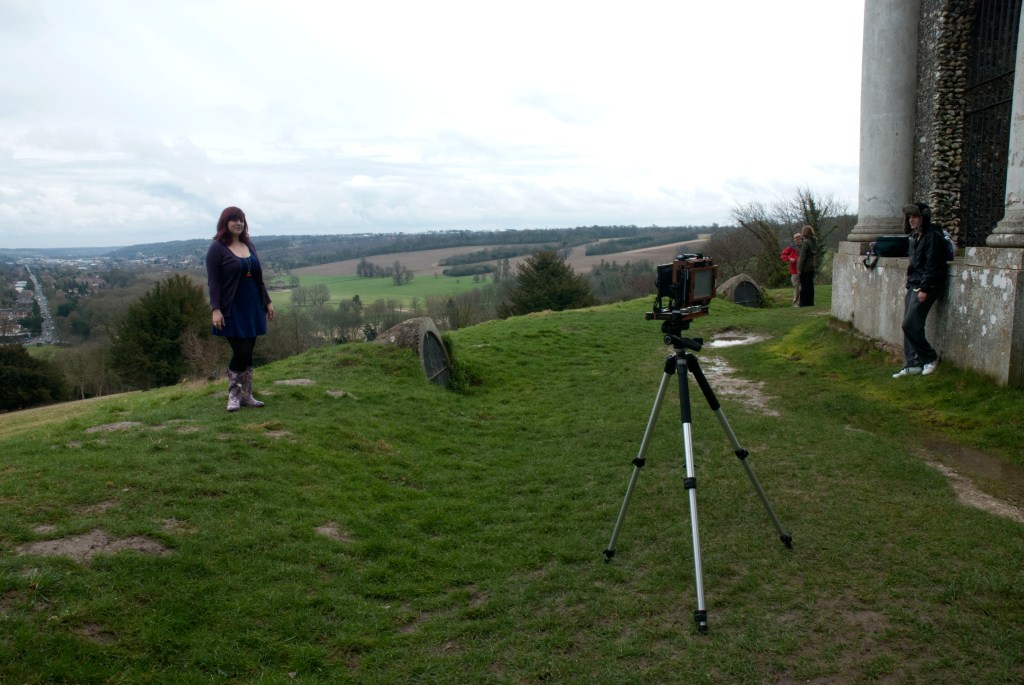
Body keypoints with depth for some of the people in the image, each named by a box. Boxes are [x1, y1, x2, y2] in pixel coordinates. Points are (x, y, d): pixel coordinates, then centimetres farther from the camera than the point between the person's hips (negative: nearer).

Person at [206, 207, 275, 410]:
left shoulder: (248, 245, 12)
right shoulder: (217, 248, -6)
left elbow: (258, 277, 16)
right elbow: (213, 281, -11)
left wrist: (267, 301, 15)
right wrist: (215, 309, -18)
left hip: (252, 306, 6)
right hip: (232, 309, -6)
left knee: (248, 352, 8)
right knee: (241, 351, -10)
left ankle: (246, 395, 18)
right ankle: (233, 395, 9)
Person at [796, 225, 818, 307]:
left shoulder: (805, 242, -16)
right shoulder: (814, 241, 7)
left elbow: (802, 256, -16)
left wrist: (799, 268, -13)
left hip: (805, 268, -8)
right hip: (812, 267, 8)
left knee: (804, 286, -3)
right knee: (810, 285, 13)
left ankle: (804, 303, -1)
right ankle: (810, 303, 19)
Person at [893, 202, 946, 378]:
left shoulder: (932, 236, -12)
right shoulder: (915, 236, 16)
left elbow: (932, 265, -17)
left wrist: (924, 289, -20)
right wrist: (911, 283, 14)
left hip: (927, 286, -9)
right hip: (913, 285, 9)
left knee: (910, 325, -12)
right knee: (909, 326, 5)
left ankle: (930, 358, 6)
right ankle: (912, 365, 9)